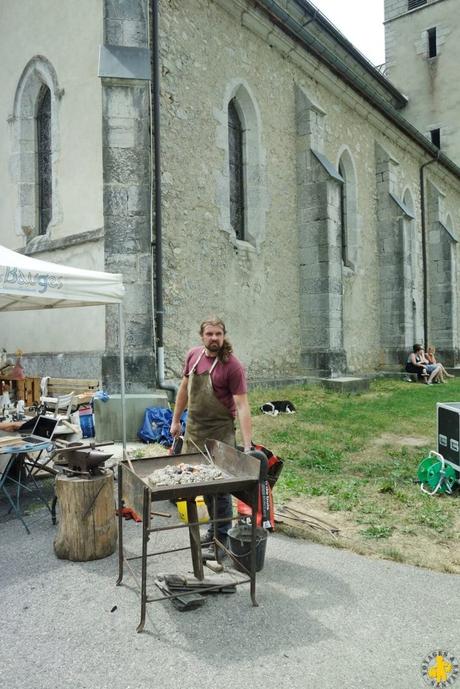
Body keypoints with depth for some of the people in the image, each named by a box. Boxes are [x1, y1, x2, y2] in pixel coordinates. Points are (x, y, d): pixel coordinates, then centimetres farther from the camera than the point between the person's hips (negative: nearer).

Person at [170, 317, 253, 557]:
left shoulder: (232, 366, -17)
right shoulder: (193, 355, 1)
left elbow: (242, 406, -21)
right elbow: (184, 388, 14)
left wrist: (247, 446, -26)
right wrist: (176, 420, 16)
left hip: (219, 432, -6)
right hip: (193, 429, 6)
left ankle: (222, 538, 18)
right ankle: (214, 527, 36)